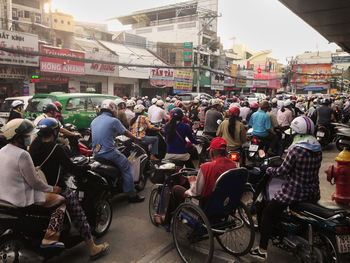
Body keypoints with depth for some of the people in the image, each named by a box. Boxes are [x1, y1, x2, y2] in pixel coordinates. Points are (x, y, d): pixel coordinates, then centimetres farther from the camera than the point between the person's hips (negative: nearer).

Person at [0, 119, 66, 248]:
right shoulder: (22, 154, -22)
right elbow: (34, 182, -18)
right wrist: (52, 189, -2)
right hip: (22, 200, -10)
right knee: (62, 200, -1)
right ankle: (50, 239, -7)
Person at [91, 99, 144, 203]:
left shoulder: (94, 121, 12)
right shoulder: (113, 121, -8)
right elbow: (126, 133, 1)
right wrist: (136, 138, 18)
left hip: (96, 154, 8)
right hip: (109, 152, -8)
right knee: (126, 167, 5)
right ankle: (131, 195, 4)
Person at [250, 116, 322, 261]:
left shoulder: (296, 149, -20)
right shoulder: (318, 149, 2)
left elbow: (283, 171, -17)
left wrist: (269, 169, 1)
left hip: (293, 192, -7)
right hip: (313, 193, 7)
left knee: (268, 214, 8)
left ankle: (262, 251, 11)